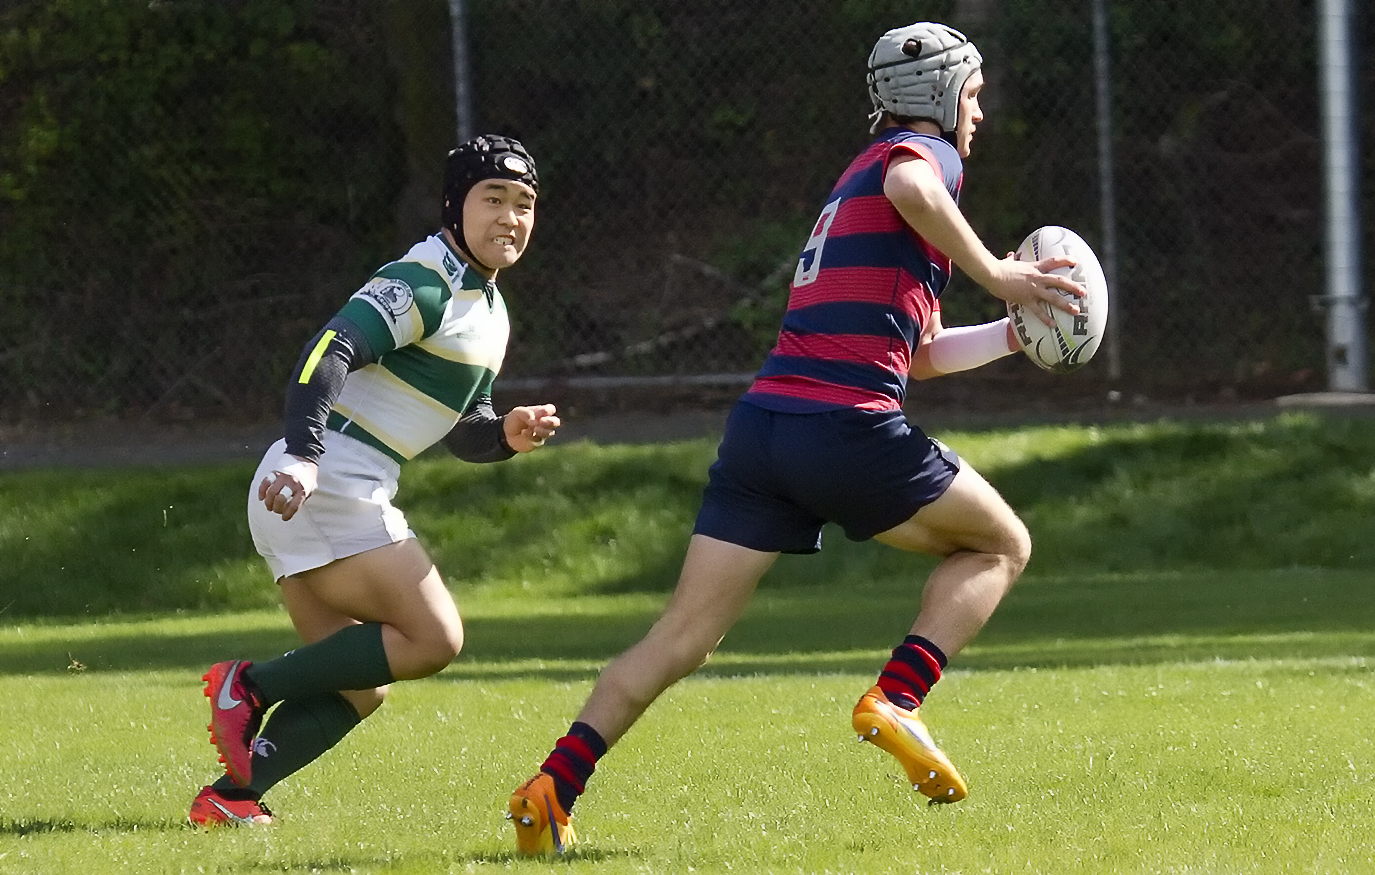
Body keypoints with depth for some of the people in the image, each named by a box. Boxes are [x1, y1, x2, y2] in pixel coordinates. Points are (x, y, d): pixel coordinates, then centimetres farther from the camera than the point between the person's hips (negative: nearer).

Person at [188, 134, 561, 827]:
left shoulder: (489, 308, 20)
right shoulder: (424, 282, -11)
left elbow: (461, 427, 27)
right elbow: (329, 353, -24)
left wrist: (507, 435, 3)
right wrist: (303, 454, -37)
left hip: (328, 491, 10)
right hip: (323, 484, -10)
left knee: (358, 688, 10)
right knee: (433, 639, -15)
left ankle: (228, 797, 5)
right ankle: (251, 685, -11)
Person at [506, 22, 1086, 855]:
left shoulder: (856, 180, 30)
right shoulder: (926, 154, 4)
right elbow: (911, 191, -25)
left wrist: (1012, 334, 32)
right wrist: (994, 273, -17)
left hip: (762, 420, 8)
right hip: (851, 427, -7)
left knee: (684, 635, 5)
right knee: (1002, 544, 14)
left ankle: (551, 792, -6)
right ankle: (895, 700, -4)